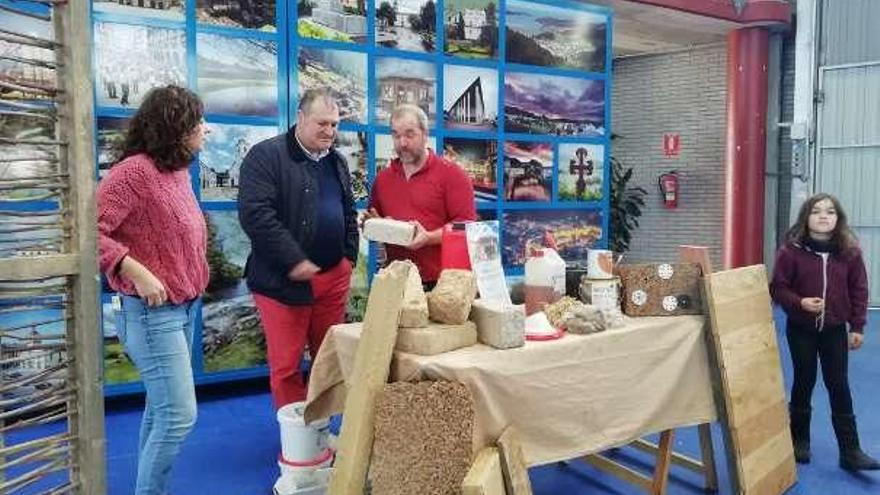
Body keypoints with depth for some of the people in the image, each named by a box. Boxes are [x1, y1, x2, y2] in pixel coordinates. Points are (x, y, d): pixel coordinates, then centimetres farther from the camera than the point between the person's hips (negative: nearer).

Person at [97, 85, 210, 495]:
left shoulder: (178, 169, 9)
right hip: (152, 311, -9)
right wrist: (136, 272, -26)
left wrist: (195, 282, 9)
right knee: (179, 415, -8)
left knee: (161, 409, 17)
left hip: (185, 306, 9)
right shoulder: (135, 170, -17)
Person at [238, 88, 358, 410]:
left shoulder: (337, 161, 14)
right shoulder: (266, 155, -8)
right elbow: (254, 213, -18)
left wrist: (349, 256, 9)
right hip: (284, 279, -6)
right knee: (286, 365, 2)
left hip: (334, 277, 6)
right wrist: (294, 261, -19)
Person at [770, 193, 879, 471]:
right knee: (803, 383, 10)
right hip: (800, 329, -1)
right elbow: (777, 288, -7)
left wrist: (857, 327, 0)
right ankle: (799, 441, 26)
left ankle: (850, 451, 12)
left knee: (839, 386, 4)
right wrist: (800, 303, -24)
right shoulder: (791, 251, -12)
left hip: (835, 330, 2)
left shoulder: (849, 252, -4)